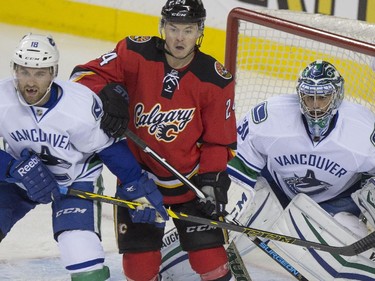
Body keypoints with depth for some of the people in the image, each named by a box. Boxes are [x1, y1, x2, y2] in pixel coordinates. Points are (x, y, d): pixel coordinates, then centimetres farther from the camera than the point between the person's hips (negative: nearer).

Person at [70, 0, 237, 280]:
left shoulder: (216, 80, -12)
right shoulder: (135, 54, -13)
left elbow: (220, 141, -5)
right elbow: (84, 74, -7)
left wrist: (211, 182, -16)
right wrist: (108, 96, -26)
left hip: (190, 180, -1)